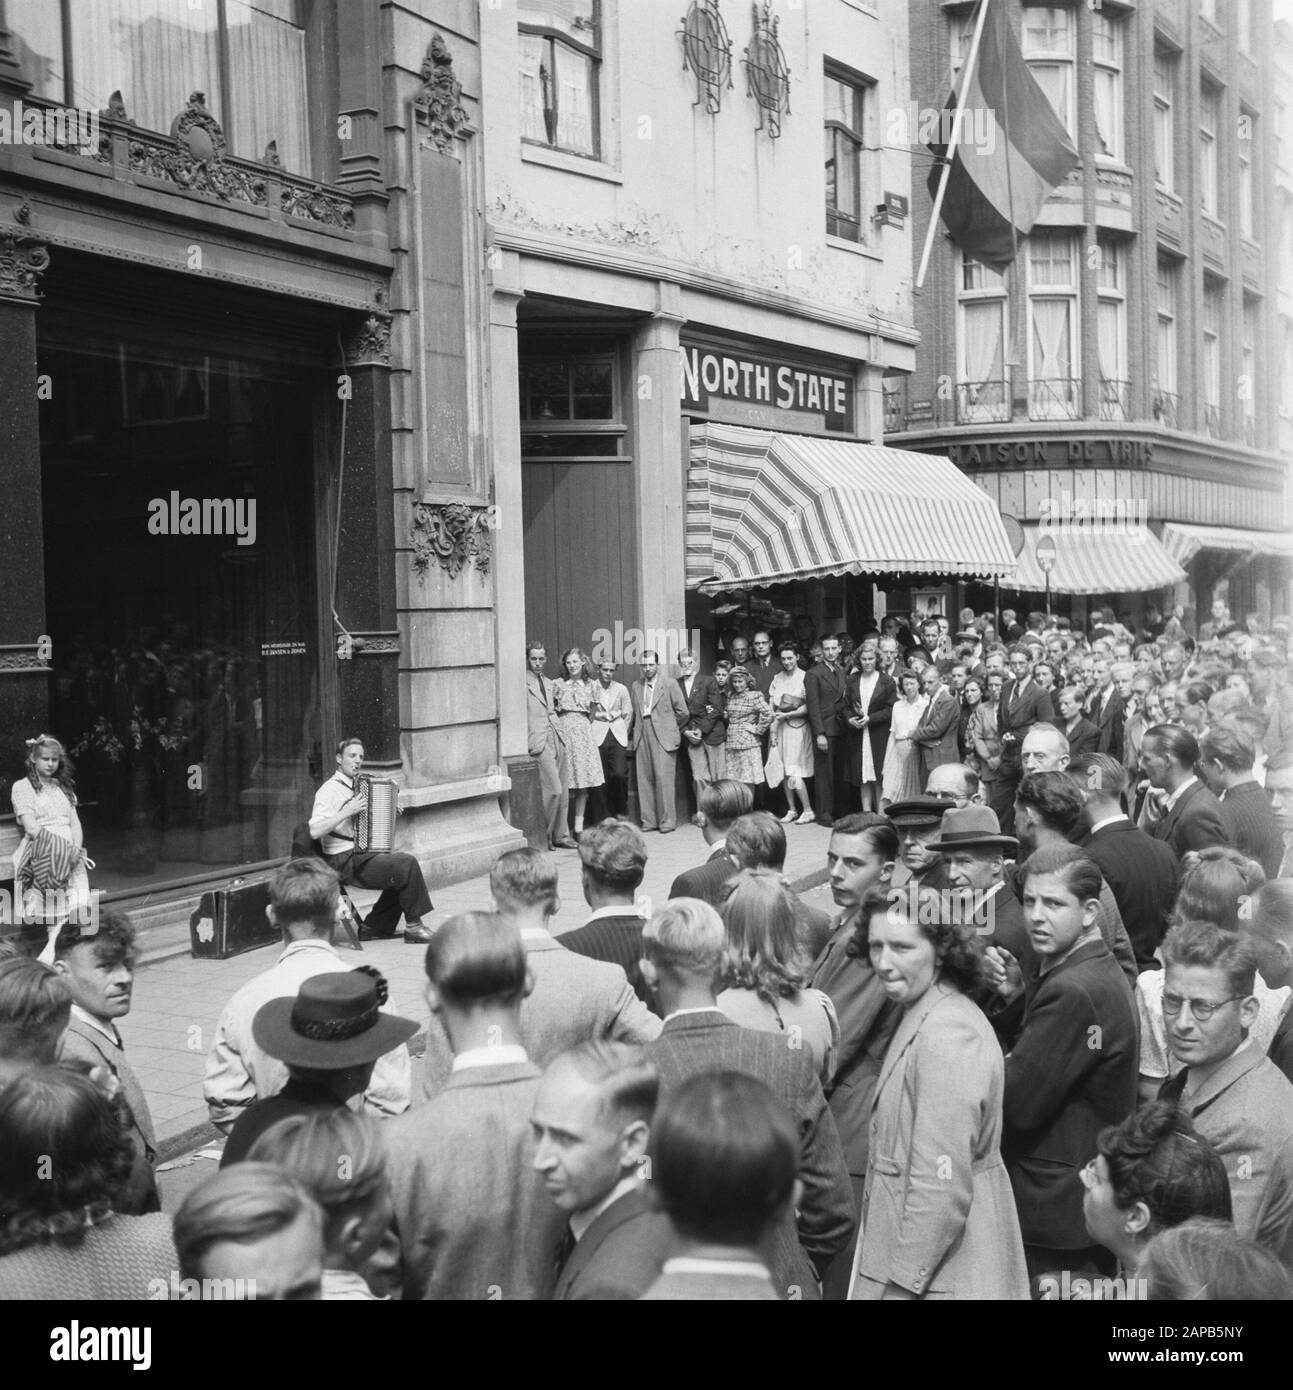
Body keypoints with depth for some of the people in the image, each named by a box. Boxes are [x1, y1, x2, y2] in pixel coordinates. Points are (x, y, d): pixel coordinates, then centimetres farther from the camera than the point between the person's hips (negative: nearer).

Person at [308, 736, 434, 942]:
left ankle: (374, 927, 8)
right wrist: (347, 812, -24)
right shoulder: (329, 790, -12)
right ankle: (413, 926, -4)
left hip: (361, 854, 9)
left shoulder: (357, 786, 15)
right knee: (407, 865, -16)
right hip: (345, 863, -9)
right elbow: (315, 831, -23)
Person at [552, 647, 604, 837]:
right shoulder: (558, 684, 3)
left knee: (584, 780, 1)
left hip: (584, 730, 3)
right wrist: (558, 725, -2)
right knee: (564, 783, -5)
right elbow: (550, 709, 6)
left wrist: (588, 724, 8)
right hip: (564, 730, -3)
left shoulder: (589, 684, 11)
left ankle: (579, 827, 7)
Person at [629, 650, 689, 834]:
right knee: (644, 779, 2)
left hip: (663, 738, -4)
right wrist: (634, 734, 8)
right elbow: (633, 713, 16)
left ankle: (667, 820, -2)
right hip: (642, 739, 4)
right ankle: (648, 820, 8)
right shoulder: (636, 686, 13)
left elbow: (683, 712, 1)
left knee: (663, 778, -8)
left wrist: (670, 727, 9)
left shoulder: (669, 684, 0)